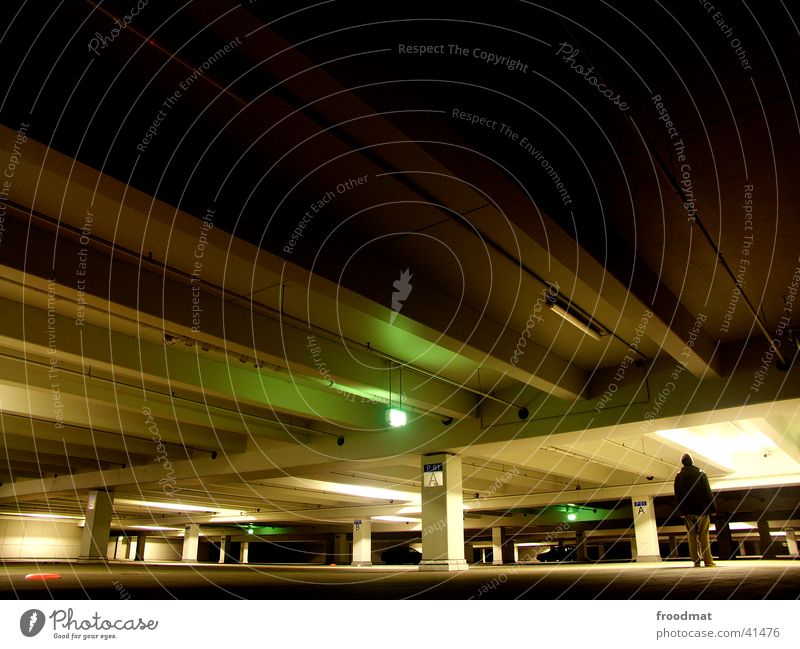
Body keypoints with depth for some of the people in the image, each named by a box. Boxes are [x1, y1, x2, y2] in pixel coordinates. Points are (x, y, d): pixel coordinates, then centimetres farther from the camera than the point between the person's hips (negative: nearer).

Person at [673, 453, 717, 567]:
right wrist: (712, 508, 0)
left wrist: (681, 511, 8)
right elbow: (708, 492, -4)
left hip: (688, 511, 2)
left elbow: (677, 495, 4)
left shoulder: (679, 476, 4)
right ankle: (708, 561, -2)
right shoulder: (701, 474, -2)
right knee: (704, 536, 1)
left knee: (692, 536, 6)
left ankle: (696, 561, 4)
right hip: (702, 509, -1)